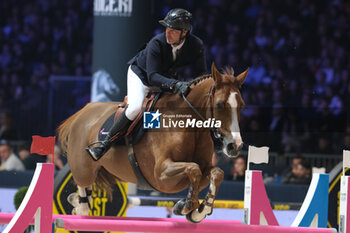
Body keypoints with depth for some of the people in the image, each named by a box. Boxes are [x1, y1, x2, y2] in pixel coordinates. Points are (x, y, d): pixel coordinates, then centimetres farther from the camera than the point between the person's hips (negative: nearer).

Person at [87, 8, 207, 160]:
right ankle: (105, 143, -16)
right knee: (135, 107, -27)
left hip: (167, 78, 6)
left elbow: (202, 74, -18)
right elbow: (152, 76, -40)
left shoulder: (196, 45, -24)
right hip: (140, 74, -6)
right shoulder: (156, 43, -35)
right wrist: (175, 84, -57)